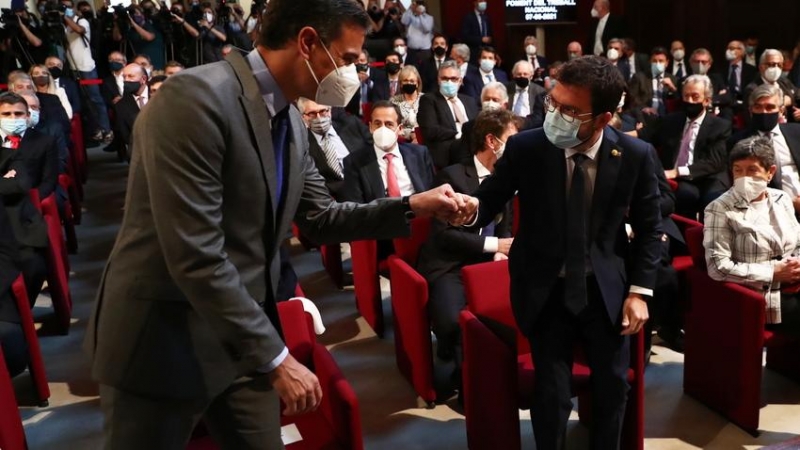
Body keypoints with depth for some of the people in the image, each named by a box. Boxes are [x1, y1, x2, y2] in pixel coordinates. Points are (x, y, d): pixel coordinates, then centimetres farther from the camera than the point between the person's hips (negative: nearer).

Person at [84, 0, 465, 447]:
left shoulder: (291, 120, 4)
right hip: (162, 339, -7)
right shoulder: (195, 97, -23)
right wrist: (275, 357, -22)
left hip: (242, 336, 8)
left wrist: (412, 206, 0)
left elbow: (319, 217, 12)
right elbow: (195, 256, -27)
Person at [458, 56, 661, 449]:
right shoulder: (525, 147, -16)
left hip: (608, 290, 2)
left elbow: (649, 228, 1)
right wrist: (472, 208, -33)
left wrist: (640, 291, -4)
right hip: (546, 291, -2)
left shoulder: (635, 155, -11)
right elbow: (490, 200, -9)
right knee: (551, 394, 7)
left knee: (612, 389, 19)